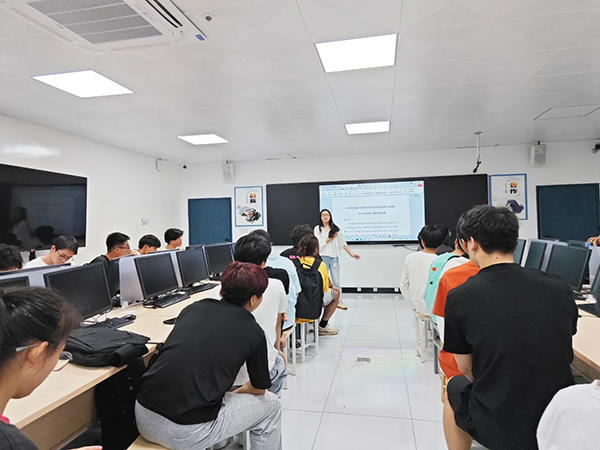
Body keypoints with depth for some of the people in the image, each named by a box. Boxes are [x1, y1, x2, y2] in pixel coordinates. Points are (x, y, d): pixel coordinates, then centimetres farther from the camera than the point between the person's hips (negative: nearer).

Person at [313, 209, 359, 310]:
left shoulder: (335, 228, 10)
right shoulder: (317, 229, 4)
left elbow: (343, 242, 8)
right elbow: (319, 243, -6)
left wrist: (351, 254, 2)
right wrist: (331, 238, -7)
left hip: (334, 257, 2)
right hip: (323, 257, -2)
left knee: (336, 280, 5)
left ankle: (339, 301, 11)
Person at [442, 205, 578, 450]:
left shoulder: (459, 297, -18)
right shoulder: (560, 287, -8)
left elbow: (466, 369, -5)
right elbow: (561, 354, 8)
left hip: (498, 430, -3)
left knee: (454, 388, 27)